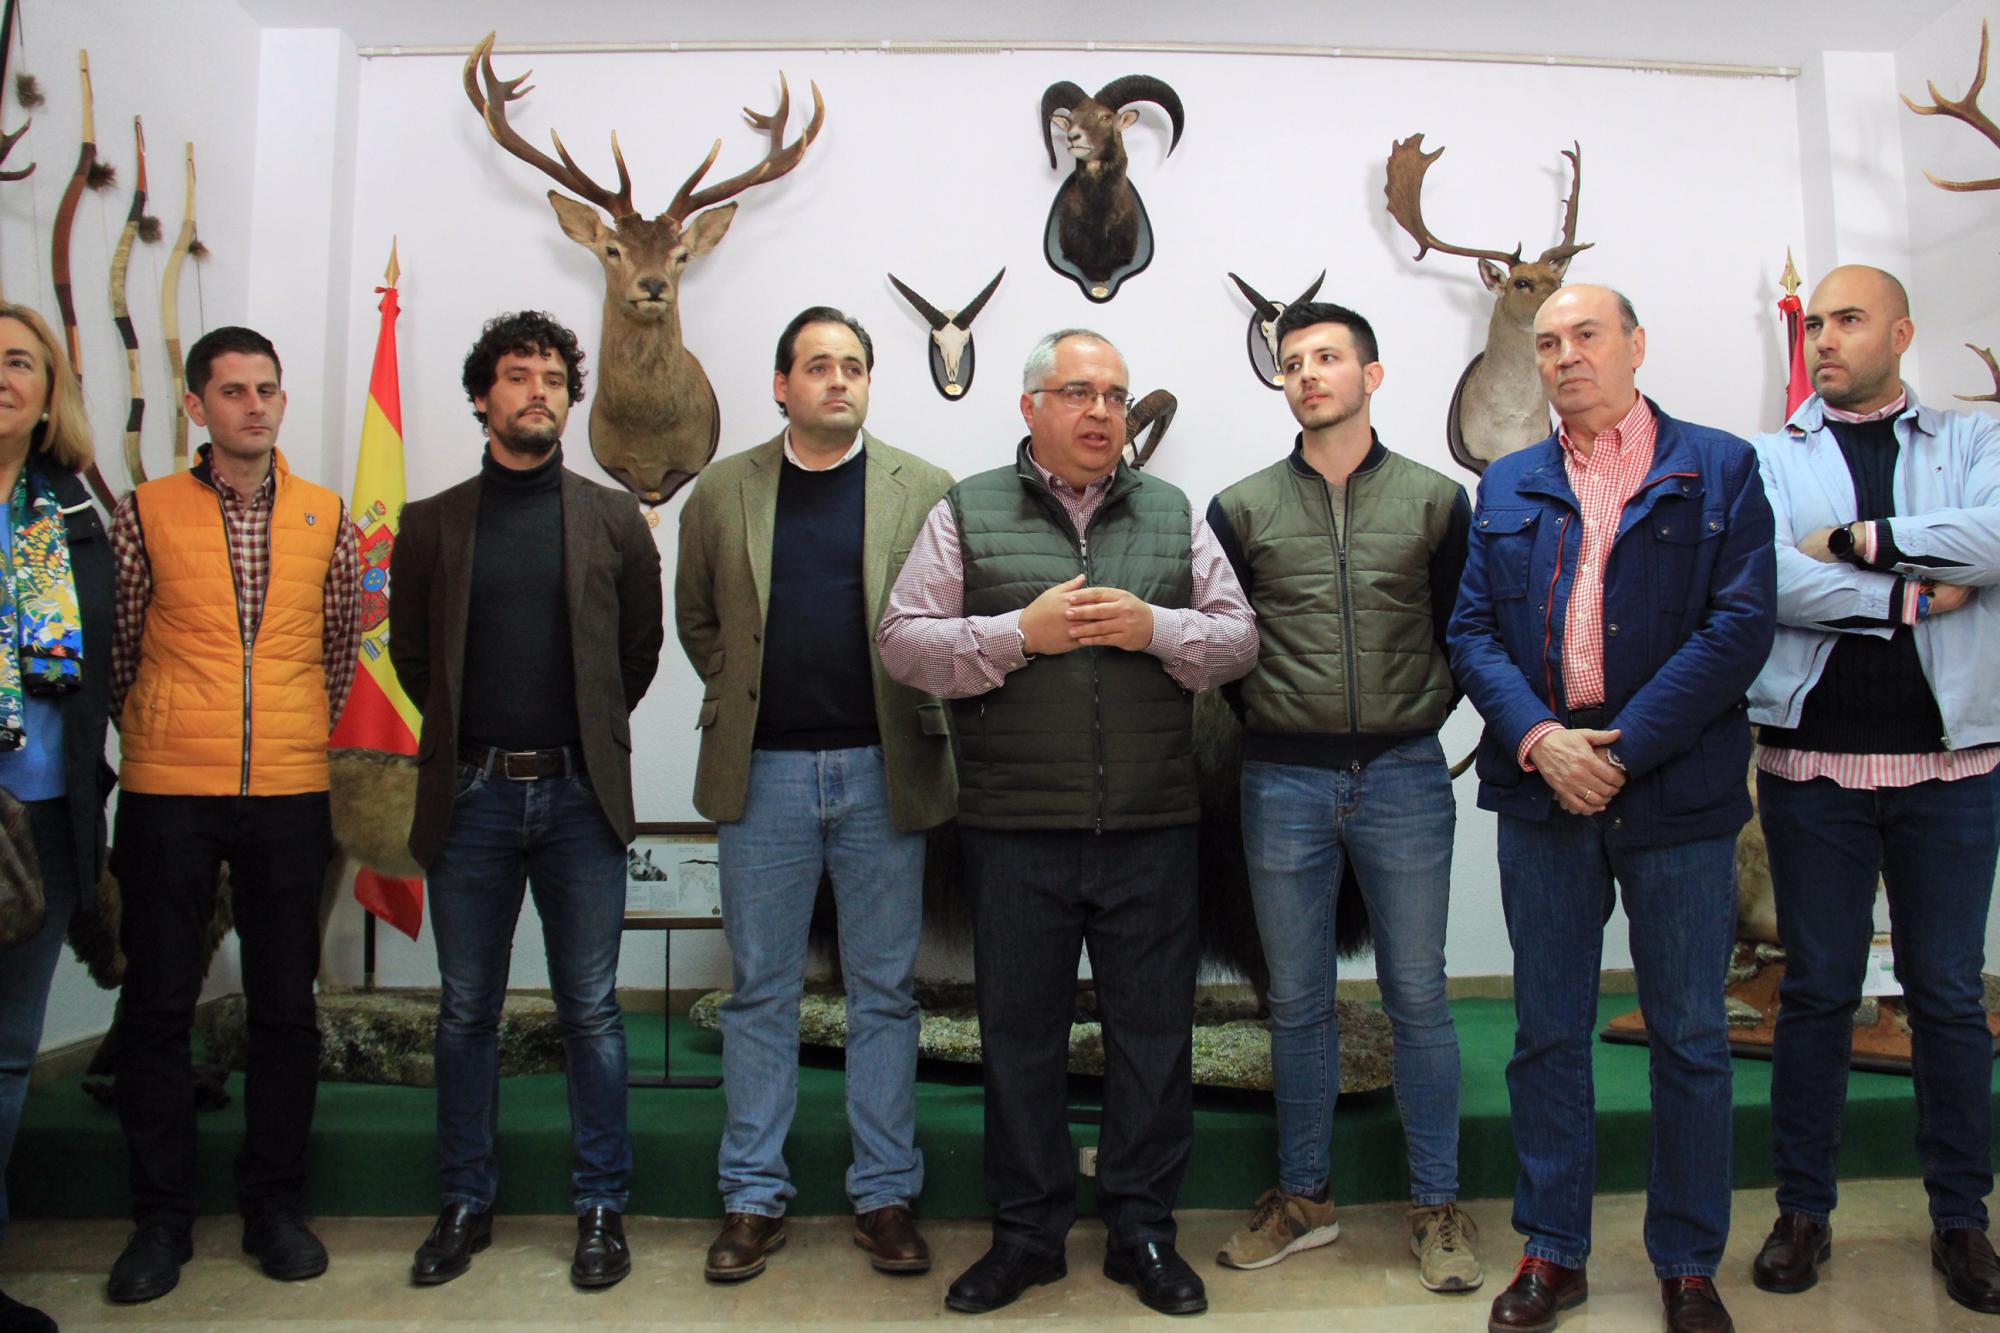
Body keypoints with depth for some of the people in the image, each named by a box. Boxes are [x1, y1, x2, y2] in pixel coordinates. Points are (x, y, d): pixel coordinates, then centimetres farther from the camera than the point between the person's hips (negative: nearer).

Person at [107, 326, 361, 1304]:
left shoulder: (324, 518, 6)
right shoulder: (146, 512, 1)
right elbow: (115, 647, 7)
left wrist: (302, 735, 12)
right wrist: (158, 736, 9)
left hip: (290, 794, 1)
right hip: (167, 794, -1)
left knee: (285, 1004, 7)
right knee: (157, 1004, 6)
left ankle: (276, 1204, 22)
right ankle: (161, 1215, 21)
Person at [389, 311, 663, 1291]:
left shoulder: (614, 519, 5)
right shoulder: (432, 523, 7)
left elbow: (641, 647, 10)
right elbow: (410, 652, 14)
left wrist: (587, 734, 10)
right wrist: (468, 731, 11)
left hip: (580, 795, -1)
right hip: (469, 793, 1)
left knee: (592, 1012, 5)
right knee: (466, 1012, 10)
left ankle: (601, 1206, 19)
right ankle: (465, 1203, 26)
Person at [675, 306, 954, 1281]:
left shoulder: (924, 490, 3)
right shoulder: (722, 491, 7)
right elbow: (696, 619, 16)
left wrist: (924, 713, -2)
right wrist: (741, 700, 6)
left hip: (882, 769, -1)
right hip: (763, 771, 1)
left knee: (884, 992, 8)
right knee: (760, 991, 9)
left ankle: (885, 1196, 22)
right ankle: (753, 1199, 22)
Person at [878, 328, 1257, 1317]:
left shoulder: (1173, 514, 12)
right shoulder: (967, 513, 5)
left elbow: (1238, 638, 8)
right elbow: (903, 641, -2)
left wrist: (1153, 626, -10)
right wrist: (1021, 631, -14)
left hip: (1151, 828, 2)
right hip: (1015, 828, -1)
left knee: (1154, 1030, 9)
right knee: (1019, 1032, 10)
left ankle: (1143, 1230, 27)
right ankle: (1025, 1234, 27)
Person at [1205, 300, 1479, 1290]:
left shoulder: (1436, 501, 4)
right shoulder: (1242, 509, 4)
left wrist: (1426, 714, 3)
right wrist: (1263, 718, 4)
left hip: (1404, 779, 0)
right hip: (1283, 782, 1)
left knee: (1418, 998, 7)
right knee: (1297, 1002, 10)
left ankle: (1436, 1205, 22)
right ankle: (1302, 1197, 26)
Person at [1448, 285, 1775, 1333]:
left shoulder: (1718, 468, 3)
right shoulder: (1507, 487, 12)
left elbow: (1741, 625, -7)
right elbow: (1471, 630, 5)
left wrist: (1621, 749, -15)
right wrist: (1539, 738, -12)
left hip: (1678, 794, -2)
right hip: (1541, 789, 2)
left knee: (1691, 1039, 9)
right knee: (1548, 1034, 9)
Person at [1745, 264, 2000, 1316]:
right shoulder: (1768, 458, 7)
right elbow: (1770, 580, -11)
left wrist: (1857, 539, -13)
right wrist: (1914, 596, -10)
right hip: (1813, 763, -1)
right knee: (1817, 990, 7)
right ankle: (1804, 1209, 19)